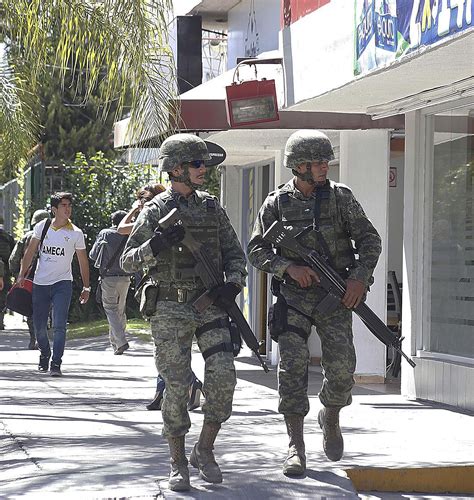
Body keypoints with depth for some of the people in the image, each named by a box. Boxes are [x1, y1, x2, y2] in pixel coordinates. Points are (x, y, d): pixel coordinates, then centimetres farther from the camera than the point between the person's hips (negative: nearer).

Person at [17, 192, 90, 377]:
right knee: (39, 326, 8)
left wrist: (86, 288, 6)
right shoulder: (41, 227, 3)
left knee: (59, 325, -14)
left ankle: (56, 364, -13)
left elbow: (83, 261, 5)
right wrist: (22, 274, 1)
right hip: (40, 283, 2)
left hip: (62, 283, -2)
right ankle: (44, 354, 34)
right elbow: (30, 252, 9)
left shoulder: (76, 233, -1)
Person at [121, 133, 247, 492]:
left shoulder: (211, 207, 9)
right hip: (172, 310, -3)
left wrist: (233, 281, -7)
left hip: (210, 306, 3)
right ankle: (178, 465, 9)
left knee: (223, 375, -12)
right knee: (177, 387, -4)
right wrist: (155, 245, -20)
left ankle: (205, 451, 5)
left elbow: (235, 252, 13)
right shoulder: (155, 211, -1)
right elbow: (128, 261, 0)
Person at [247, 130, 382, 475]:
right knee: (293, 366, -9)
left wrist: (361, 277, -9)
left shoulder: (340, 196, 5)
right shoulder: (277, 203, 3)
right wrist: (289, 267, -14)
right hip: (294, 297, -1)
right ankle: (296, 445, -2)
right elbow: (256, 251, 3)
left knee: (342, 368, -6)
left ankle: (331, 419, 25)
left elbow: (369, 239, 6)